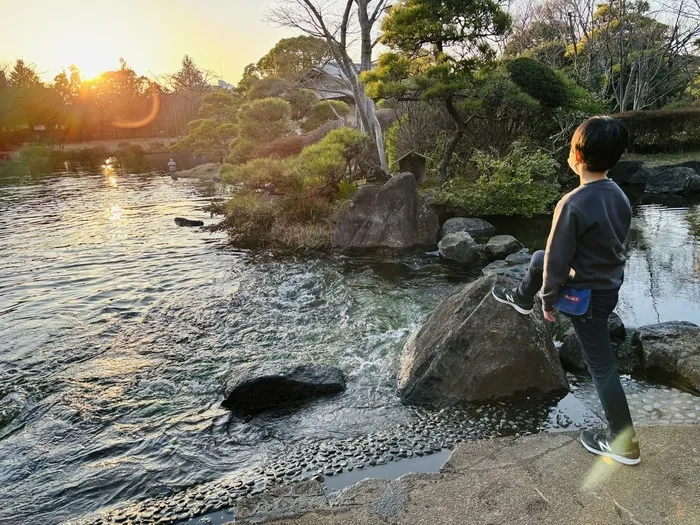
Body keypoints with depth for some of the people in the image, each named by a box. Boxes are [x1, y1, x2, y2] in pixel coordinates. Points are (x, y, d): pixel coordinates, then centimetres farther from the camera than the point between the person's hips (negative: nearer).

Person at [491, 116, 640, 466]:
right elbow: (618, 244, 10)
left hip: (587, 295, -8)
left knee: (602, 366, 6)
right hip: (610, 283, 8)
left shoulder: (573, 205, -30)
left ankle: (623, 444, 20)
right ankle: (521, 299, 53)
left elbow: (559, 260, -22)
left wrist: (548, 299, -7)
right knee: (537, 259, 24)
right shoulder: (620, 196, -4)